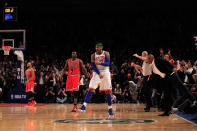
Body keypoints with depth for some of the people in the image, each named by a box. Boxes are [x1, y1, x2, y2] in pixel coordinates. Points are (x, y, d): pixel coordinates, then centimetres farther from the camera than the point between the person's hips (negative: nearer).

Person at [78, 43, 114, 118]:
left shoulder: (106, 54, -3)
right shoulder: (93, 55, 0)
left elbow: (108, 63, -14)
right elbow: (93, 66, -5)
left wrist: (100, 63, -31)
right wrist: (99, 73, -19)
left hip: (105, 72, -1)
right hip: (97, 73, 1)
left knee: (108, 91, 0)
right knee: (91, 89, -12)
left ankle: (110, 110, 7)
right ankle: (84, 106, -15)